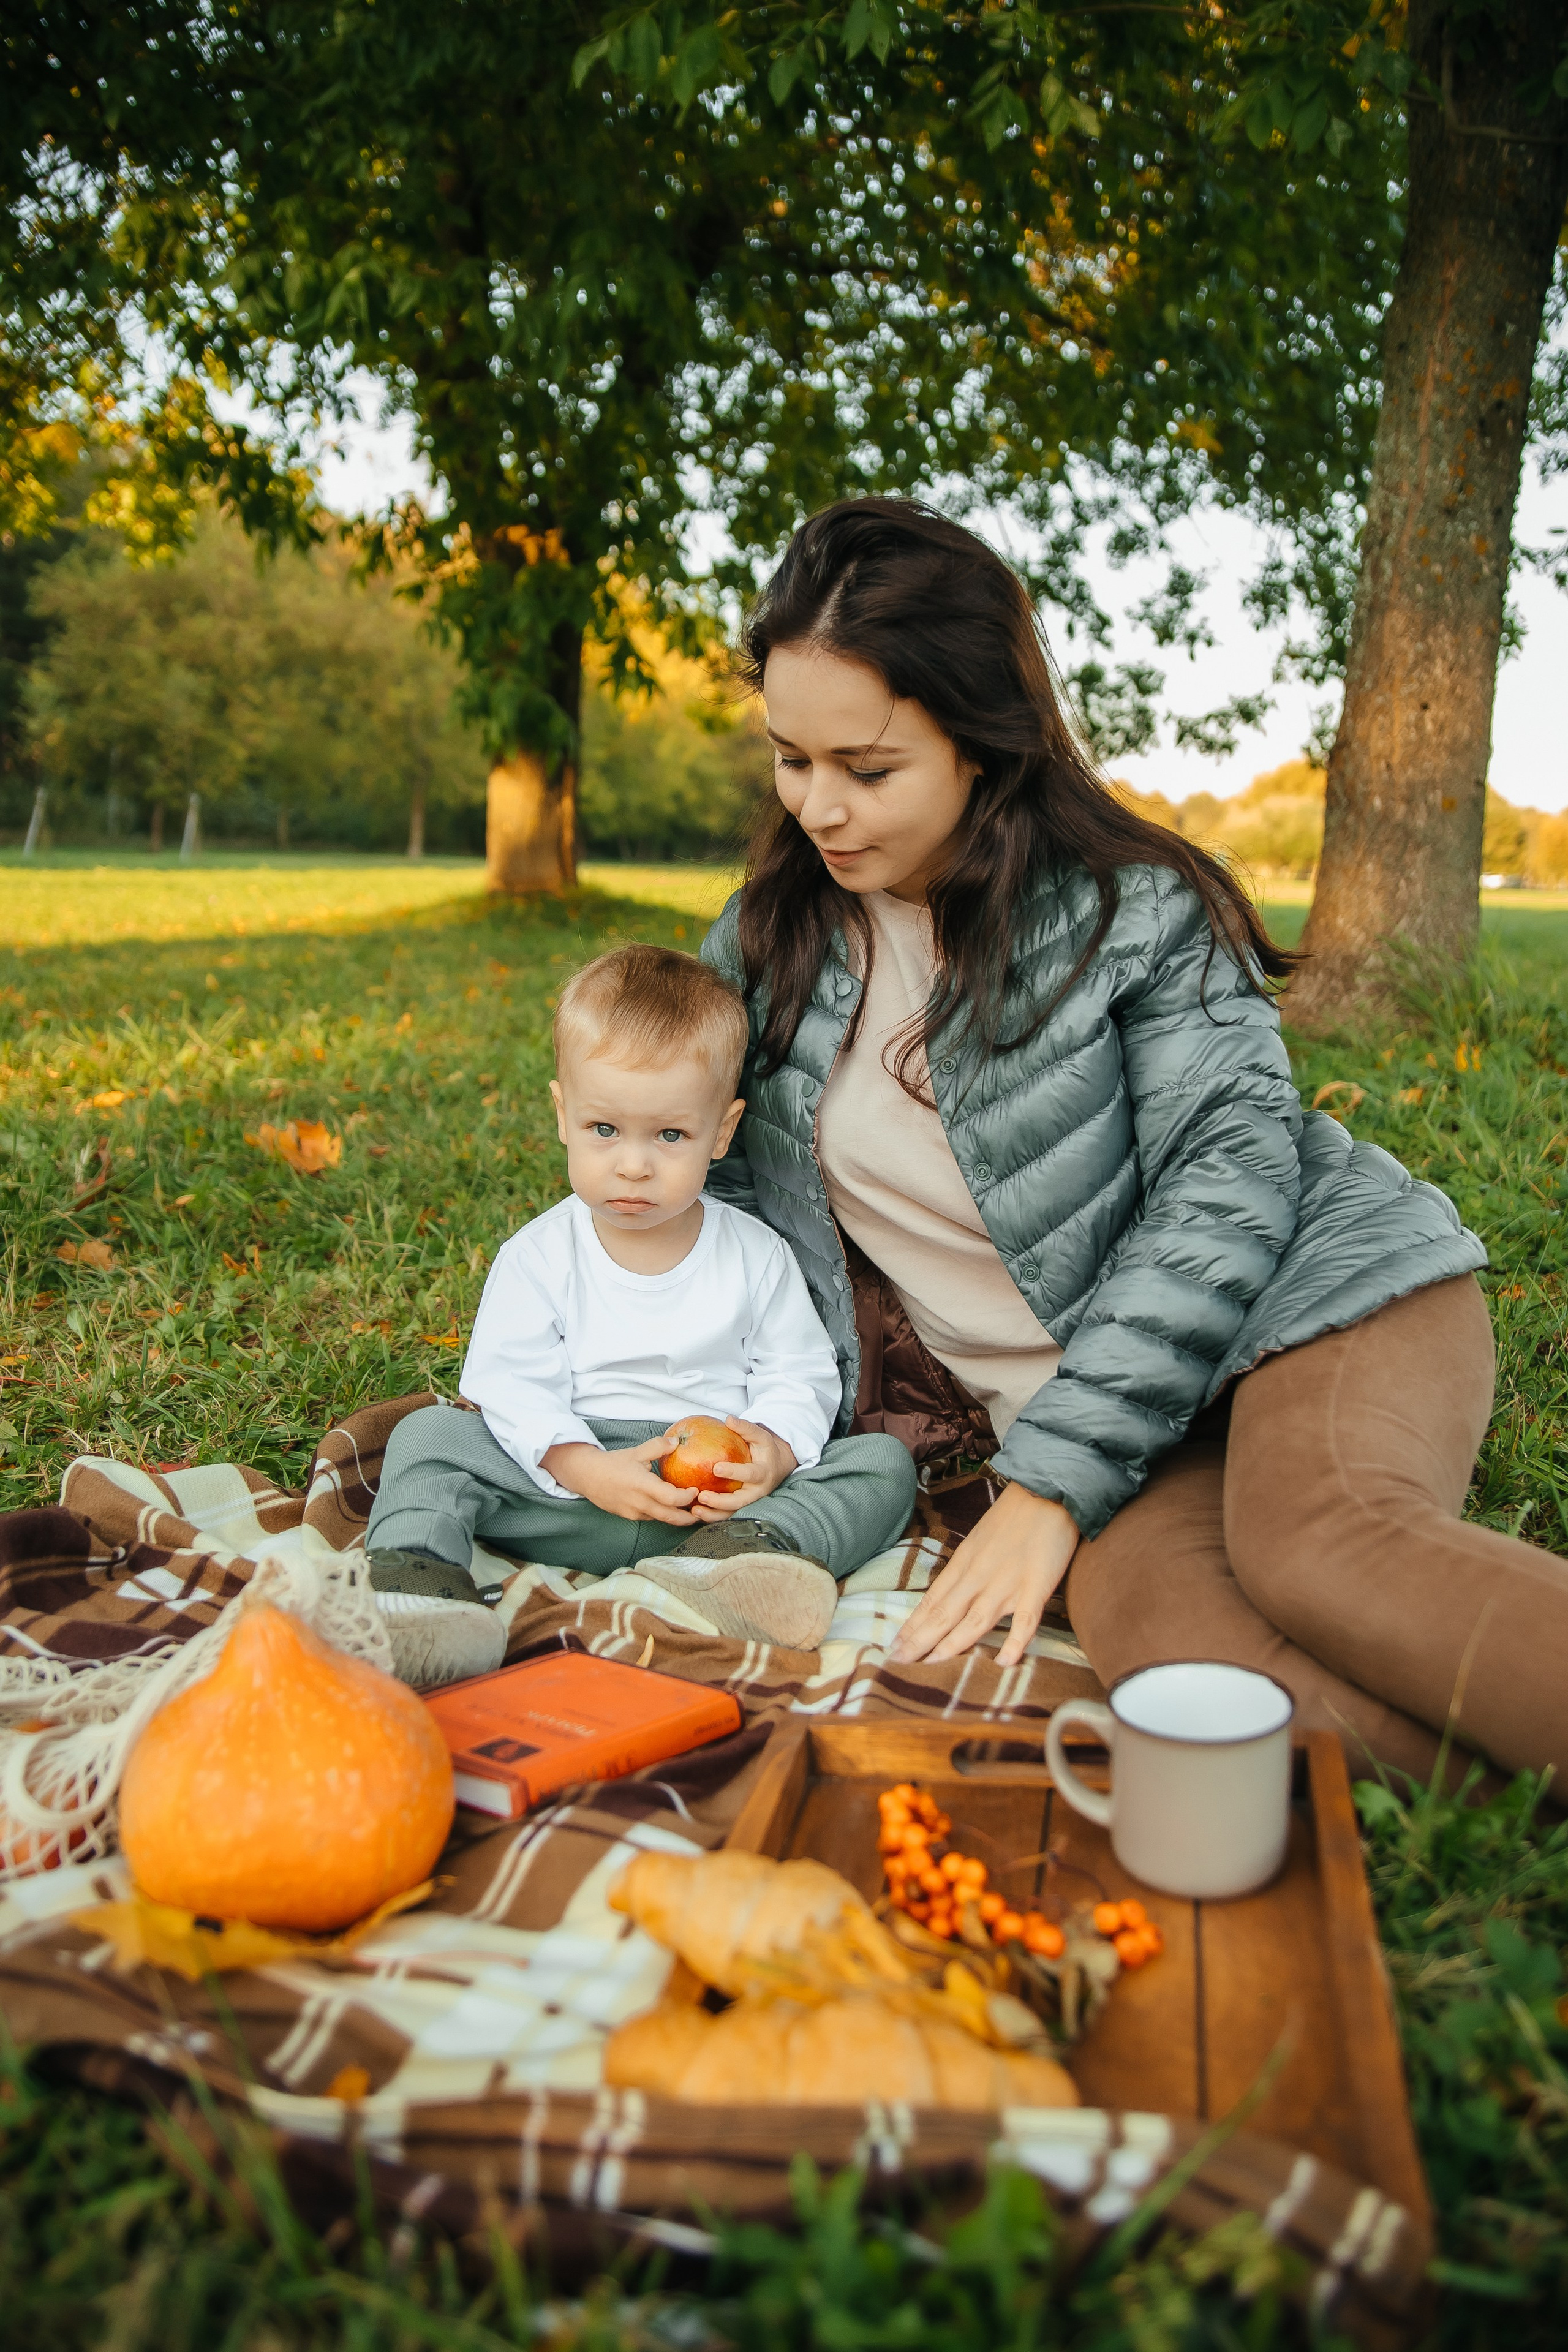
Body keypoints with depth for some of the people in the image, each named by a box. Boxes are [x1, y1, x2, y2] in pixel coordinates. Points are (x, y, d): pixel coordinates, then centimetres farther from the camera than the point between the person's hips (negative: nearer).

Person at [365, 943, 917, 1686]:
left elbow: (801, 1376, 5)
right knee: (428, 1435, -17)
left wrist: (776, 1451, -18)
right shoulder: (538, 1257, 1)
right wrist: (586, 1469, -22)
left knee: (884, 1463, -18)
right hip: (571, 1488, -1)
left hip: (721, 1498, 1)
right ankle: (418, 1587, -39)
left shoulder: (757, 1257, 4)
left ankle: (730, 1560, -43)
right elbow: (510, 1387, -5)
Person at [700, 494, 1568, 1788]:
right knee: (1145, 1611, -31)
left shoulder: (1134, 904, -6)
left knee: (1317, 1542, -36)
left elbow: (1232, 1172, -14)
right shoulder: (764, 944, 8)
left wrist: (1052, 1480, -20)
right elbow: (710, 1194, 18)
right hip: (1059, 1403, 3)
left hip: (1306, 1290, -2)